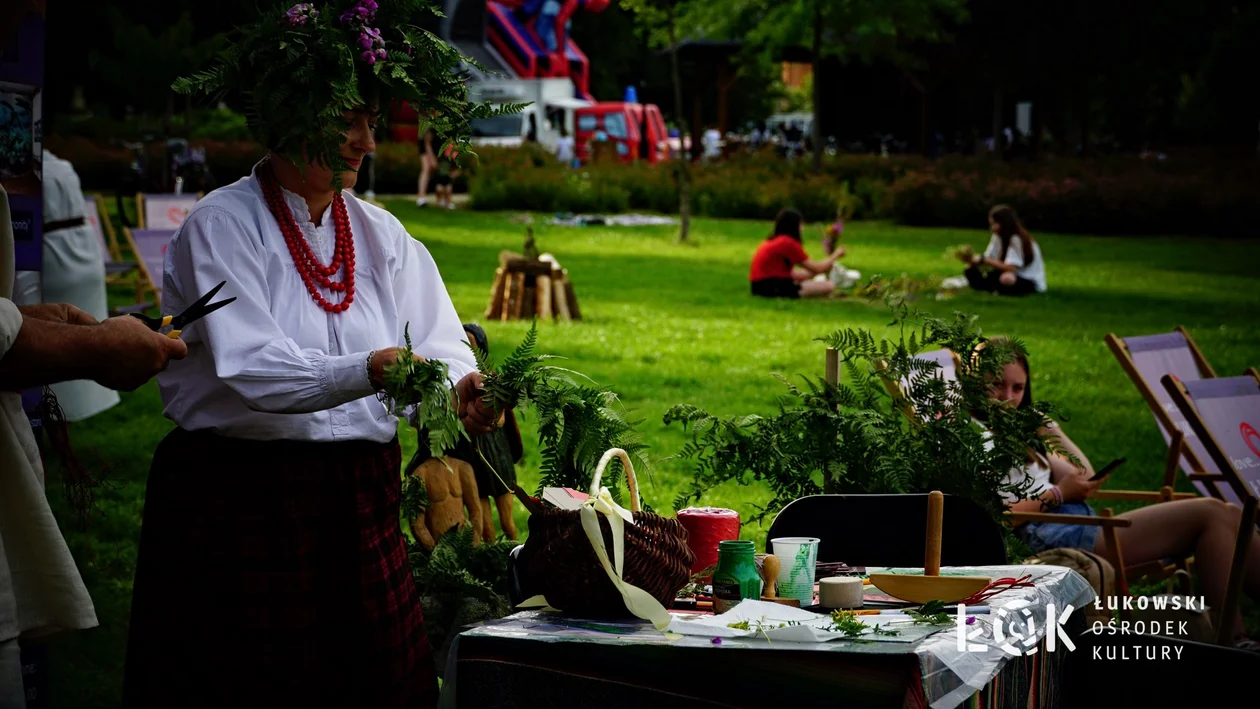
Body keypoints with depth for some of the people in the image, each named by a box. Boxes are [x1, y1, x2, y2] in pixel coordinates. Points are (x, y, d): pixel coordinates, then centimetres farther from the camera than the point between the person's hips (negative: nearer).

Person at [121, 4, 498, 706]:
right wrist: (367, 372, -33)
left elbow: (438, 340, 2)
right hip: (241, 493, -5)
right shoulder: (221, 226, -7)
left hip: (360, 501, 5)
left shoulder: (380, 233, 11)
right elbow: (250, 367, -19)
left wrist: (460, 387, -21)